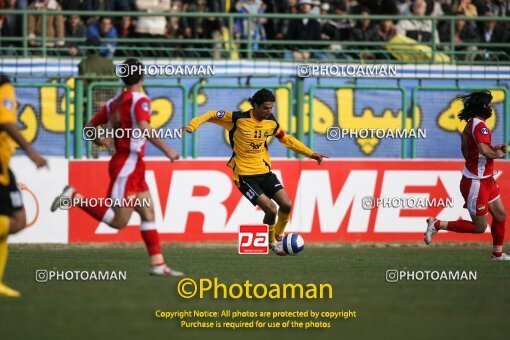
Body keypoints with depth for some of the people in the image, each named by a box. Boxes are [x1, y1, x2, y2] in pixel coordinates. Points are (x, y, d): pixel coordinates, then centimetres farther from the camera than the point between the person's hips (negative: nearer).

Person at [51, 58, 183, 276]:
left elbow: (90, 126, 14)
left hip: (134, 168, 9)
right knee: (118, 221, -7)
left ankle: (158, 264, 5)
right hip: (128, 164, -9)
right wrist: (166, 150, -27)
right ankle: (74, 197, -6)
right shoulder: (140, 100, -13)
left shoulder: (113, 103, 10)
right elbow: (144, 128, -30)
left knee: (148, 214, 8)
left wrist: (99, 140, 34)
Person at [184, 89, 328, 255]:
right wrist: (192, 126, -22)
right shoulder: (238, 119, -15)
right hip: (244, 174, -5)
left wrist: (310, 153, 15)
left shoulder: (271, 122, 0)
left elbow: (286, 139, 16)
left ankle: (278, 235, 23)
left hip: (264, 171, 5)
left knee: (286, 204, -6)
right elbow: (211, 115, -7)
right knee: (271, 209, -17)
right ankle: (272, 242, 12)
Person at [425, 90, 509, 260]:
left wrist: (493, 149, 12)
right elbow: (484, 151, -36)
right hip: (475, 183, -10)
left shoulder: (470, 125, 10)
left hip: (486, 180, 10)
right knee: (479, 227, -2)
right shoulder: (479, 125, -21)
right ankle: (437, 224, 3)